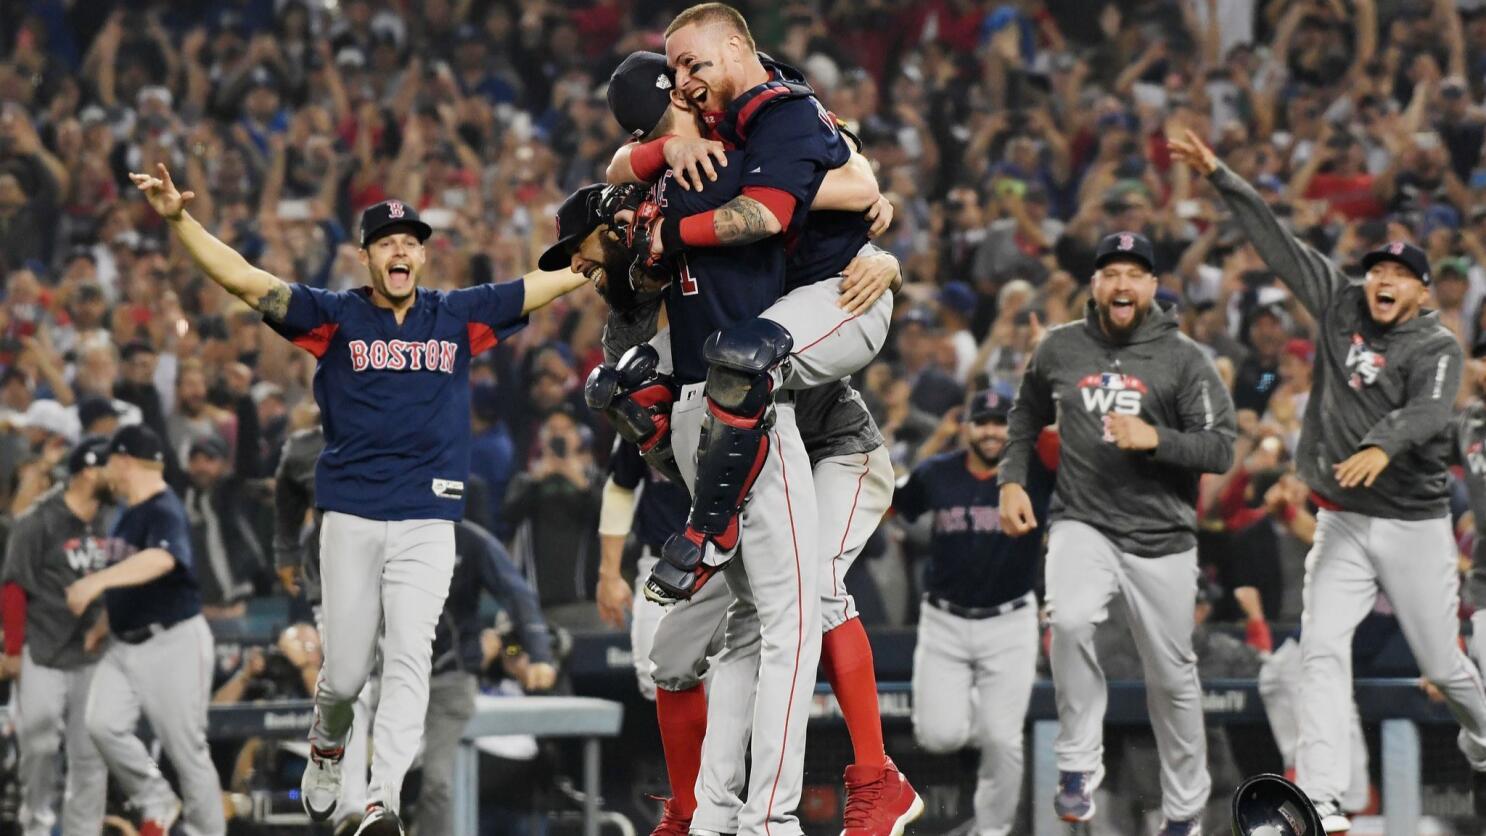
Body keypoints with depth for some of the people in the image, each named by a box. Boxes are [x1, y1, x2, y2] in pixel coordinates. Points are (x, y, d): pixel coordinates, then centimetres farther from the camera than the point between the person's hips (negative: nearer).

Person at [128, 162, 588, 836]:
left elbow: (552, 283, 12)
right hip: (351, 519, 0)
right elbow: (241, 278, -3)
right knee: (346, 672, 2)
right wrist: (178, 220, -15)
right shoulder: (334, 317, 4)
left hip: (428, 521, 0)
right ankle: (327, 746, 36)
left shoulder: (460, 317, 9)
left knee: (407, 660, -14)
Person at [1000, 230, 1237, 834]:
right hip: (1082, 524, 1)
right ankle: (1079, 763, -15)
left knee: (1171, 675, 6)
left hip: (1161, 537, 0)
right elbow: (1026, 417, 22)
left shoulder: (1183, 359, -4)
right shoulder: (1059, 349, 5)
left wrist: (1153, 439, -23)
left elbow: (1221, 449, -9)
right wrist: (1012, 480, 8)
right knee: (1069, 620, -30)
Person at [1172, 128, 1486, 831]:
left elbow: (1427, 412, -28)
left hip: (1413, 524, -3)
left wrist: (1382, 446, -48)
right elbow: (1276, 240, 5)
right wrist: (1219, 176, 1)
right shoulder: (1340, 307, 5)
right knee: (1322, 648, -13)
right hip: (1341, 522, 3)